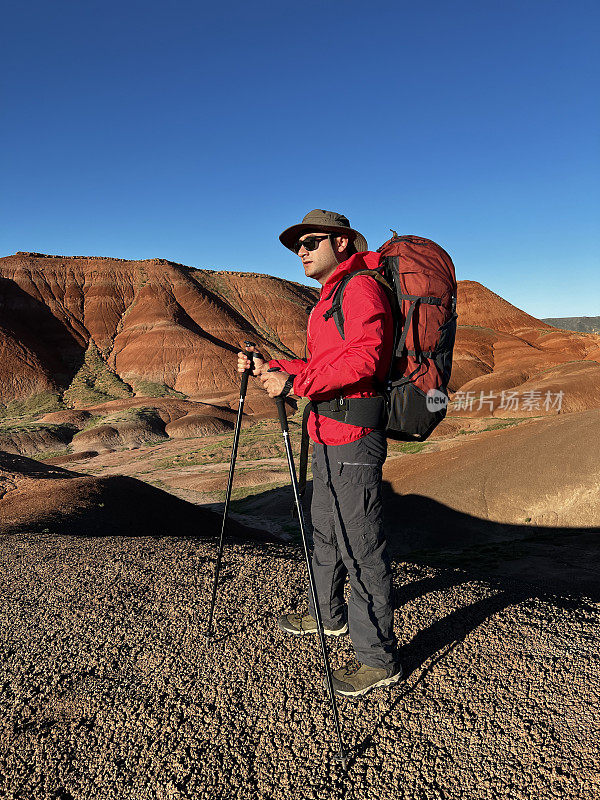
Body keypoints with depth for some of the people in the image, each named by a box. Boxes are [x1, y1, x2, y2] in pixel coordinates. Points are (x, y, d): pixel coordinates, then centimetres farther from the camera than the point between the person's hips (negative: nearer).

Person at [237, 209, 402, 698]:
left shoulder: (361, 287, -10)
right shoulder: (330, 298, 22)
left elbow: (364, 359, -24)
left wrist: (294, 384, -24)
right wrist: (269, 369, 12)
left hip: (352, 440, -11)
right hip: (330, 437, 11)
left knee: (360, 546, -4)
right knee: (326, 530, 22)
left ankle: (379, 659, 10)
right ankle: (329, 614, 41)